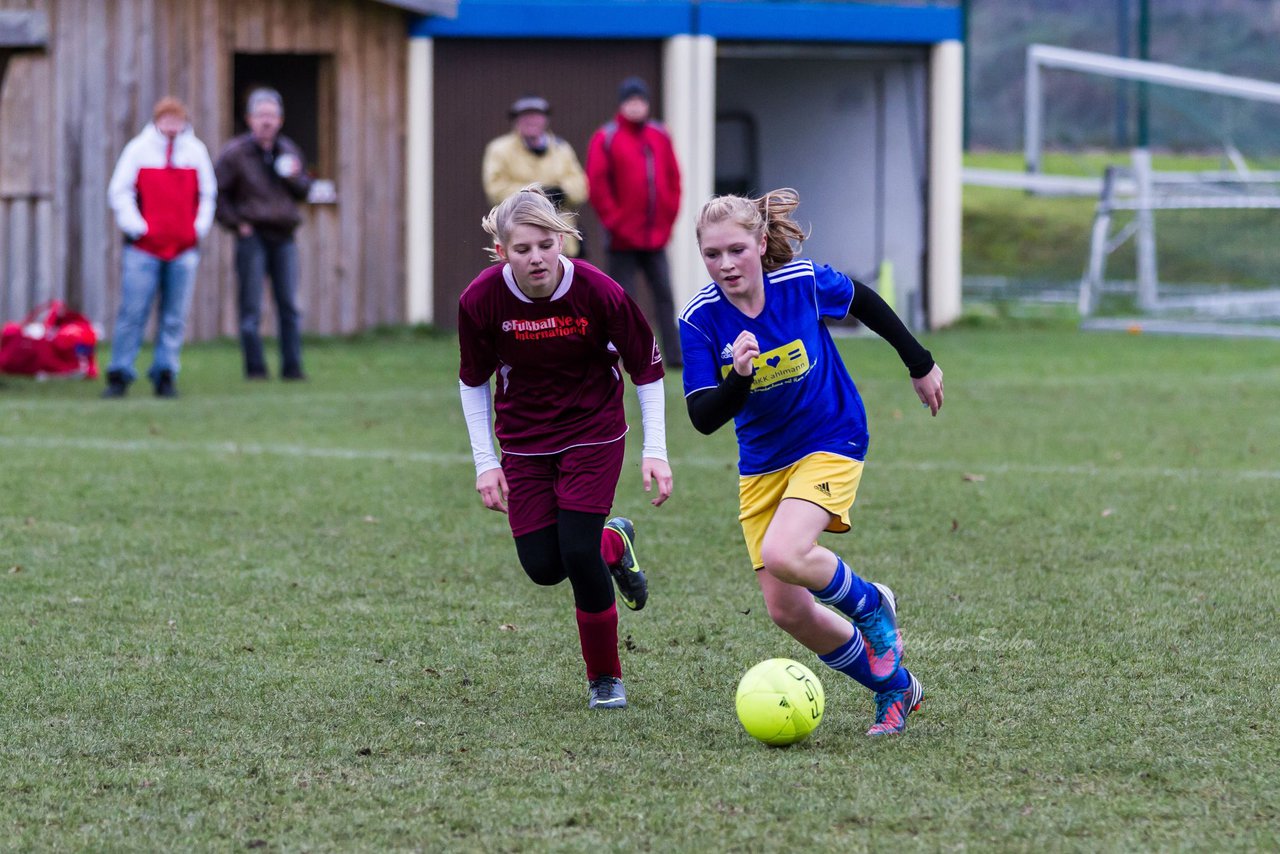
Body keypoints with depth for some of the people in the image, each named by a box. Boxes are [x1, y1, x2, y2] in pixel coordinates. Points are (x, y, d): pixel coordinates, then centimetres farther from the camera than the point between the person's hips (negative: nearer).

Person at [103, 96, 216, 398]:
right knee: (132, 314, -6)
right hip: (143, 248, -2)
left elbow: (208, 193, 17)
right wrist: (135, 226, -6)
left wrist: (199, 227, 5)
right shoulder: (139, 149, 3)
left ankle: (165, 376, 7)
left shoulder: (196, 151, 9)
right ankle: (120, 376, -1)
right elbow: (120, 191, 3)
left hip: (183, 249, 2)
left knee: (175, 318, 1)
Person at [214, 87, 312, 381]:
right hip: (252, 236, -4)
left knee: (289, 306, 3)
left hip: (284, 236, 4)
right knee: (251, 308, -3)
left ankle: (292, 366, 6)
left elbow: (303, 191, 19)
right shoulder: (234, 153, -3)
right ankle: (255, 366, 1)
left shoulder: (289, 150, 13)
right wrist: (236, 223, -9)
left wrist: (295, 178, -3)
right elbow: (218, 194, -1)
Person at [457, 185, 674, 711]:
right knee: (543, 566, -5)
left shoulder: (599, 293, -23)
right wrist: (485, 462, -3)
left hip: (593, 432, -2)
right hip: (524, 443, 2)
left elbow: (647, 370, -8)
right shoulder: (480, 301, -18)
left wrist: (654, 452, -12)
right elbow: (473, 381, 0)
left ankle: (606, 678, 7)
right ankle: (614, 543, 31)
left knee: (578, 553, -15)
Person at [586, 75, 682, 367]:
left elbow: (673, 177, 14)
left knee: (664, 294, 2)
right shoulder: (606, 139, -5)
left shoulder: (660, 136, 10)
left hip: (656, 235, 4)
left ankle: (674, 354, 3)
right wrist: (614, 220, -12)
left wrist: (668, 216, 5)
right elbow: (597, 184, -8)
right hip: (623, 238, -4)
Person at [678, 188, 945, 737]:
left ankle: (871, 606, 3)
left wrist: (920, 364, 16)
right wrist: (738, 376, -37)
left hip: (831, 442, -4)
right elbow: (704, 419, -17)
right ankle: (895, 689, 22)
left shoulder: (803, 282, -17)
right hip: (761, 462, 4)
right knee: (788, 612, 1)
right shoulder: (700, 319, -14)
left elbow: (865, 303, 4)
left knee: (784, 555, -29)